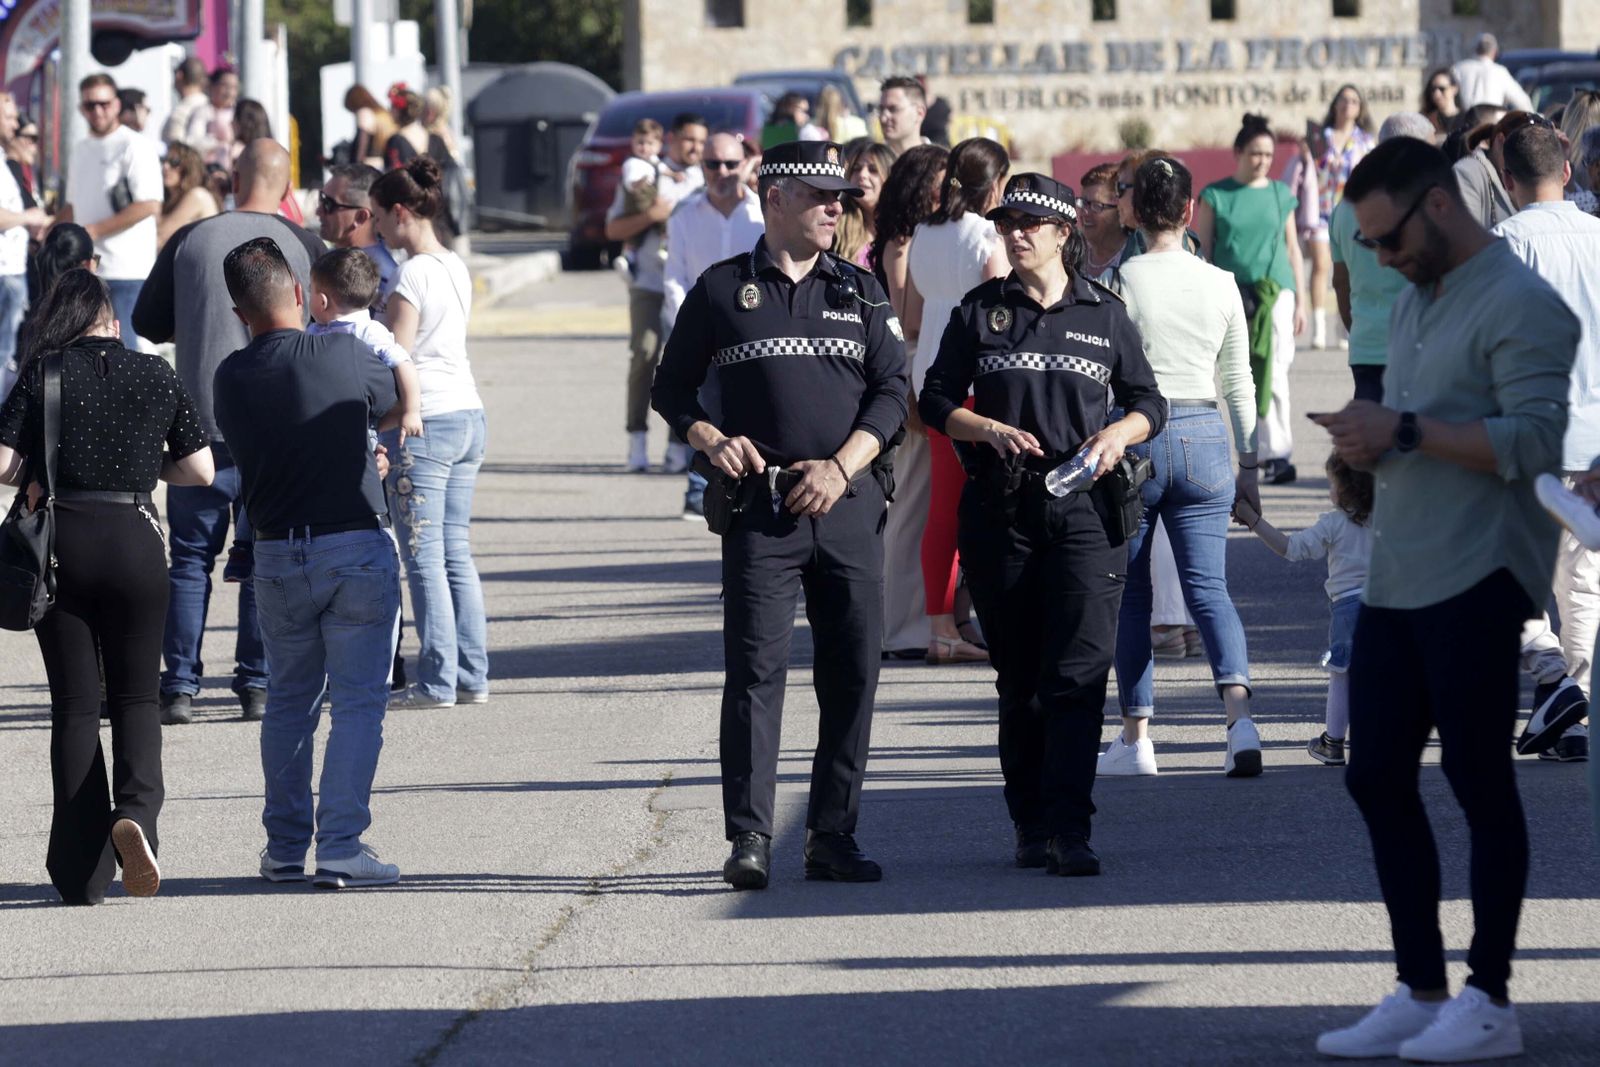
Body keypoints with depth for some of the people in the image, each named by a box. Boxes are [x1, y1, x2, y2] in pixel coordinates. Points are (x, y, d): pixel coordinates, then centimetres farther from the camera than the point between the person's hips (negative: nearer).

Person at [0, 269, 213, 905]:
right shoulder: (157, 375, 3)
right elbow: (200, 470, 5)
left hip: (60, 540, -1)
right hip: (134, 538, 1)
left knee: (74, 704, 6)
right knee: (135, 695, 13)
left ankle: (82, 875, 4)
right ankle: (136, 809, -16)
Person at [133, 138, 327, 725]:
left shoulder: (190, 240, -2)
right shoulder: (304, 247, -4)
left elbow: (149, 322, 5)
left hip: (203, 424, 0)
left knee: (190, 557, 7)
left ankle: (180, 687, 4)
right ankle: (257, 685, 6)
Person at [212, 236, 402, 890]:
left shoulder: (231, 379, -2)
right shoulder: (345, 356, -8)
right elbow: (388, 402, 11)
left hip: (278, 555, 3)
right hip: (357, 547, -3)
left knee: (290, 702, 17)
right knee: (357, 701, 1)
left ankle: (284, 848, 19)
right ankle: (340, 849, -6)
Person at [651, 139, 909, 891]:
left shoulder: (860, 293, 12)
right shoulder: (722, 291, 6)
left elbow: (892, 392, 8)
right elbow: (671, 390, 11)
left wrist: (840, 467, -6)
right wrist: (712, 440, -8)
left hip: (847, 506, 3)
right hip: (760, 507, -3)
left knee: (853, 672, 3)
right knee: (756, 670, -9)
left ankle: (833, 835, 10)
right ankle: (749, 837, -9)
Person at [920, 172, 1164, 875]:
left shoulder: (1105, 315, 9)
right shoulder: (980, 312, 9)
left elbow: (1149, 403, 15)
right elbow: (936, 401, 8)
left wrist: (1117, 434, -7)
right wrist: (993, 430, -10)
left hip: (1084, 508, -1)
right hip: (1000, 512, 1)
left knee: (1078, 673, -12)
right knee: (1018, 678, 6)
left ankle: (1068, 830, -17)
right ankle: (1030, 825, 14)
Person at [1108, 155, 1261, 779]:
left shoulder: (1117, 283, -7)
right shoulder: (1222, 285, 3)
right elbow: (1239, 383, 9)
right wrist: (1249, 464, 17)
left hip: (1134, 435, -2)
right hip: (1204, 436, 2)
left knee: (1130, 592, 10)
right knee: (1208, 587, 1)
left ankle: (1136, 735, 11)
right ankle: (1239, 712, -21)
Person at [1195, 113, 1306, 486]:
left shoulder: (1281, 195, 11)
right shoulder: (1215, 196, 4)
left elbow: (1292, 249, 16)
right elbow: (1203, 252, 6)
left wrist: (1300, 301, 15)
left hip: (1276, 290, 1)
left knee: (1275, 373, -9)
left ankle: (1278, 454, -9)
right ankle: (1263, 452, 7)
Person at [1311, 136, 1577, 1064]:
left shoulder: (1520, 307, -11)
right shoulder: (1413, 306, 18)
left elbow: (1534, 442, -20)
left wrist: (1406, 430, -20)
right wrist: (1372, 443, 4)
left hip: (1474, 583, -9)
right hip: (1395, 585, 9)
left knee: (1480, 782, -3)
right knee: (1379, 778, 9)